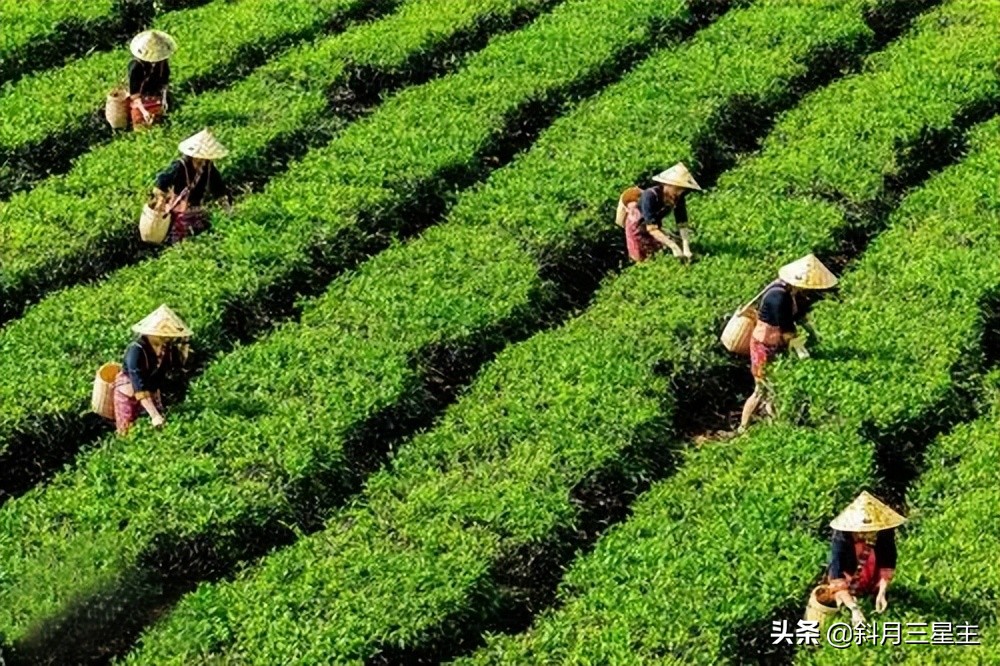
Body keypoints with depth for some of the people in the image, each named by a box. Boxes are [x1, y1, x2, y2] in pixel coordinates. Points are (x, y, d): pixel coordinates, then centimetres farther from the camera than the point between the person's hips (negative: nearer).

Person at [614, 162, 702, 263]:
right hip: (637, 226, -5)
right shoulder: (650, 196, -40)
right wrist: (673, 246, -49)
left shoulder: (678, 198, -24)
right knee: (641, 260, 4)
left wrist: (686, 248, -35)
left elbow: (682, 224, -21)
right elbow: (651, 228, -42)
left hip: (656, 225, 5)